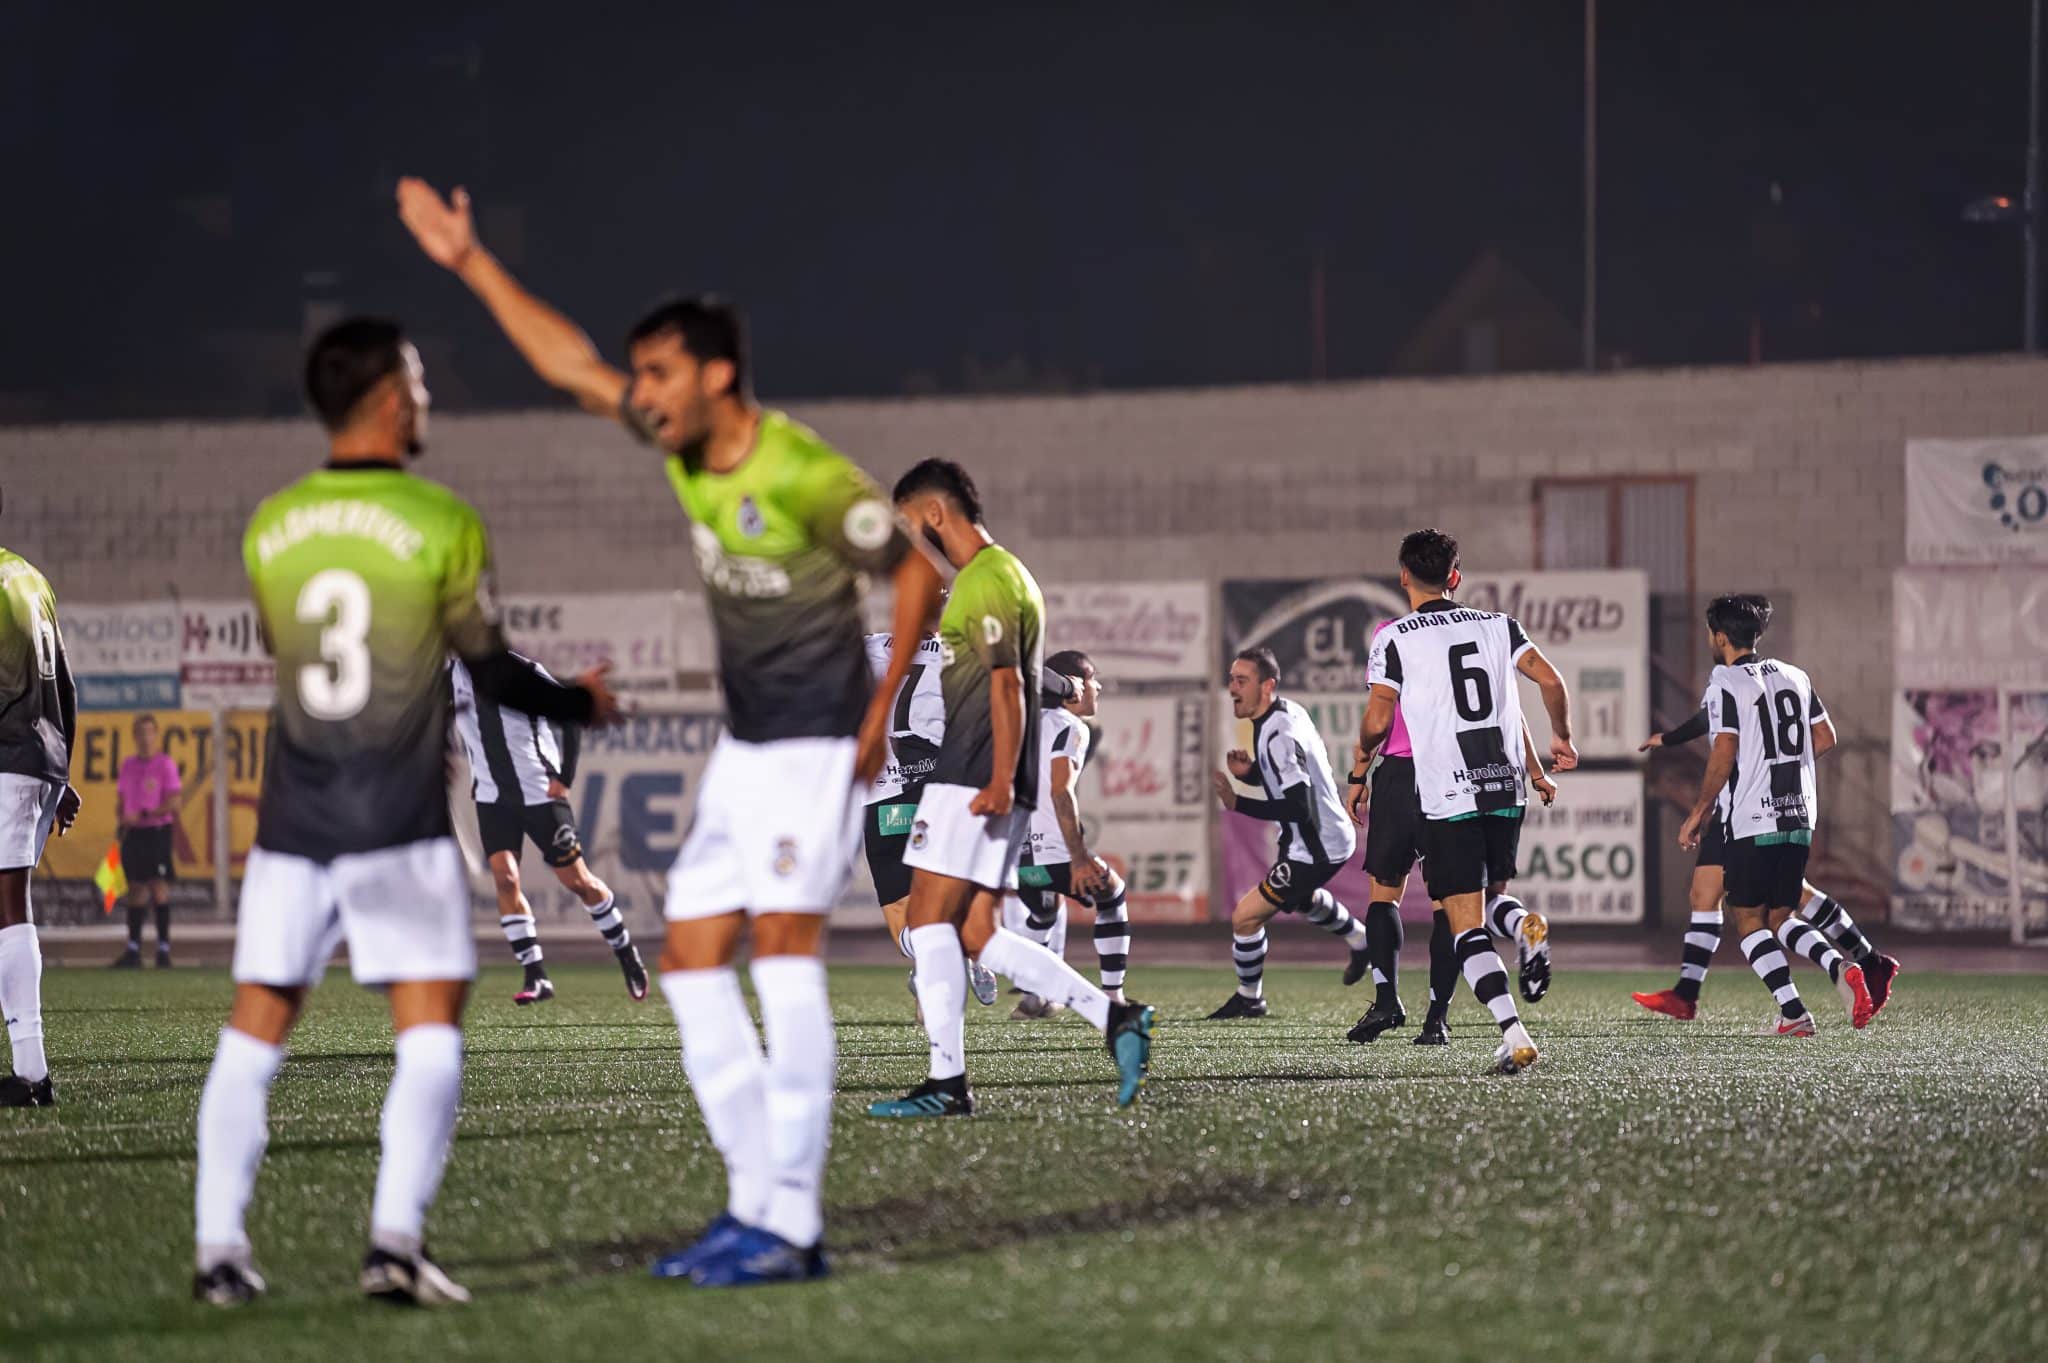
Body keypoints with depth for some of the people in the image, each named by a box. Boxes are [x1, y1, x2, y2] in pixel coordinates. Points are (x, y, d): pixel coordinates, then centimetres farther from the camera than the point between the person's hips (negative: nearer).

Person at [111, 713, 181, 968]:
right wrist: (121, 823, 4)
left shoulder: (165, 764, -4)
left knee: (159, 887, -8)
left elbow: (173, 803, -10)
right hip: (133, 833, 5)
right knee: (136, 888, 6)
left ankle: (164, 947, -6)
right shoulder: (128, 766, 13)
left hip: (157, 830, -5)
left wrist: (143, 815, -17)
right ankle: (133, 949, 8)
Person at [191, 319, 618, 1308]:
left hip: (293, 819, 4)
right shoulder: (443, 526, -7)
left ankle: (217, 1246, 3)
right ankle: (395, 1236, -11)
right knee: (429, 1028, 2)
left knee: (255, 1030, 8)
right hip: (400, 829, -4)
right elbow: (493, 673, 2)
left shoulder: (268, 529, 5)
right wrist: (583, 703, 21)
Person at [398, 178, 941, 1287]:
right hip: (744, 745, 9)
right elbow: (570, 366, 13)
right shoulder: (683, 447, 2)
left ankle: (791, 1223, -21)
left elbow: (914, 574, -10)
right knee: (691, 958, 4)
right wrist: (471, 265, 13)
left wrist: (879, 721, -11)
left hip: (818, 745, -9)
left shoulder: (807, 476, -19)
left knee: (783, 940, -18)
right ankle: (757, 1198, 6)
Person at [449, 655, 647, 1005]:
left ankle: (625, 952, 26)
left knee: (577, 880, 4)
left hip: (540, 792, -3)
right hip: (491, 798, 3)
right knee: (504, 876, -14)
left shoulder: (521, 671, -14)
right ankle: (536, 976, -9)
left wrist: (563, 778, -9)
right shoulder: (449, 676, -1)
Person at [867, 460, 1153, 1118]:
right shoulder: (1006, 574, 23)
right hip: (990, 783, 10)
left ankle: (947, 1081, -12)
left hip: (972, 779, -10)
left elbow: (1006, 685, -18)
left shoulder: (986, 580, -9)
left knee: (930, 917, -9)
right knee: (977, 933, 7)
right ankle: (1113, 1017, 1)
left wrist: (999, 780, -24)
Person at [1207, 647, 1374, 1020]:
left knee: (1246, 916, -6)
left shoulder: (1278, 736, -29)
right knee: (1301, 898, 39)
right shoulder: (1288, 711, 1)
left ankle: (1249, 999, 13)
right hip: (1332, 835, 10)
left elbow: (1298, 807, -32)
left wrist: (1237, 804, -31)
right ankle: (1362, 943, 58)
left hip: (1315, 847, -10)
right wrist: (1250, 771, -3)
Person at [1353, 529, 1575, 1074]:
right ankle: (1522, 924, -8)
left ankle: (1513, 1033, -17)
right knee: (1488, 891, 26)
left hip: (1448, 798, -4)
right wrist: (1562, 738, 20)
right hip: (1507, 788, 4)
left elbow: (1377, 720, -4)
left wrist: (1362, 758, 19)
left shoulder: (1395, 639, -2)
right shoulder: (1497, 625, 10)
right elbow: (1550, 681, 2)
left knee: (1466, 925, -2)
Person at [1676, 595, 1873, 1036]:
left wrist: (1699, 813, -7)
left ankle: (1793, 1012, -8)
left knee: (1748, 918, 4)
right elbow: (1825, 738, 14)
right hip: (1799, 817, 6)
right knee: (1779, 917, 15)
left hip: (1751, 821, -6)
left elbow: (1724, 753, -15)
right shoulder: (1793, 676, 12)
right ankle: (1841, 969, -11)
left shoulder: (1726, 681, -8)